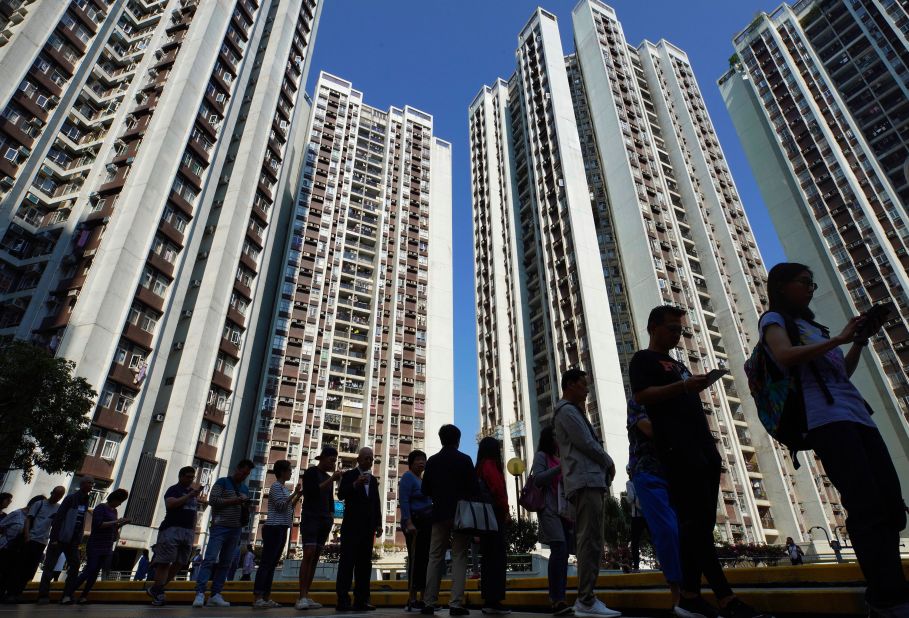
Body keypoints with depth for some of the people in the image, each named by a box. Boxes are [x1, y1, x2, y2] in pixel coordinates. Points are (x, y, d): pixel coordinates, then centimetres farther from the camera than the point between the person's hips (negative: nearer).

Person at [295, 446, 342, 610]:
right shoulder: (311, 472, -2)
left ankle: (306, 596, 2)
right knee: (309, 554, -17)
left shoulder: (328, 477, 16)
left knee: (316, 557, 1)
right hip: (310, 517, -6)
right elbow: (311, 492, -14)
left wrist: (331, 516, 8)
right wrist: (331, 480, -15)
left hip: (325, 520, 7)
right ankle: (302, 597, -18)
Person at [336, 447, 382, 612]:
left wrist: (379, 524, 9)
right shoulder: (349, 475, 4)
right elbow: (341, 495, -10)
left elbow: (376, 502, 16)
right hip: (352, 525, -5)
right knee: (347, 561, -6)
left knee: (364, 563, 3)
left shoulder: (373, 479, 18)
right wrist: (356, 484, -25)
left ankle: (361, 600, 4)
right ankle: (343, 599, -4)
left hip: (368, 527, 5)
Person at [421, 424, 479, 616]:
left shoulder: (432, 461, 2)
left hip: (439, 514, 3)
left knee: (435, 558, 8)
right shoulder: (465, 459, -5)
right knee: (459, 557, 1)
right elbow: (474, 488, -8)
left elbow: (425, 490, 5)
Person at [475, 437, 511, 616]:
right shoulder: (490, 465, -9)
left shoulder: (481, 467, 17)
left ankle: (489, 600, 12)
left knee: (488, 557, 9)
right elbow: (498, 490, -15)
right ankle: (493, 601, -9)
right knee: (497, 558, -8)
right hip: (495, 514, -9)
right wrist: (506, 512, -5)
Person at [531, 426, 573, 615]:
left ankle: (559, 597, 7)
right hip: (549, 509, -7)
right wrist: (559, 468, -17)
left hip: (564, 510, 7)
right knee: (559, 550, -18)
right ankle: (557, 599, -18)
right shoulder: (541, 456, 2)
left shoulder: (559, 458, 22)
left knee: (563, 553, 3)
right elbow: (537, 479, -10)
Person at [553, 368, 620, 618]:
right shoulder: (567, 411, -6)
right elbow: (587, 444, -12)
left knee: (590, 540, 9)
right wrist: (610, 464, 3)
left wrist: (604, 466, 7)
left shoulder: (572, 411, 27)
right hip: (586, 481, -10)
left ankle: (585, 598, 11)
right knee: (591, 540, -13)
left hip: (589, 481, 10)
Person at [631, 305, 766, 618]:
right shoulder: (643, 359, 4)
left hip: (703, 447, 9)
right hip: (678, 448, -9)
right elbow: (641, 395, -11)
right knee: (698, 521, -12)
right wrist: (684, 385, -19)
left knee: (699, 522, 4)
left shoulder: (678, 364, 29)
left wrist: (711, 445, 18)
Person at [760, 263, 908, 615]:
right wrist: (838, 339, -6)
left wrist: (860, 341, 16)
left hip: (857, 415, 8)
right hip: (825, 418, -8)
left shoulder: (811, 325, 29)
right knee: (868, 507, -16)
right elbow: (785, 357, -13)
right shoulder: (774, 319, 7)